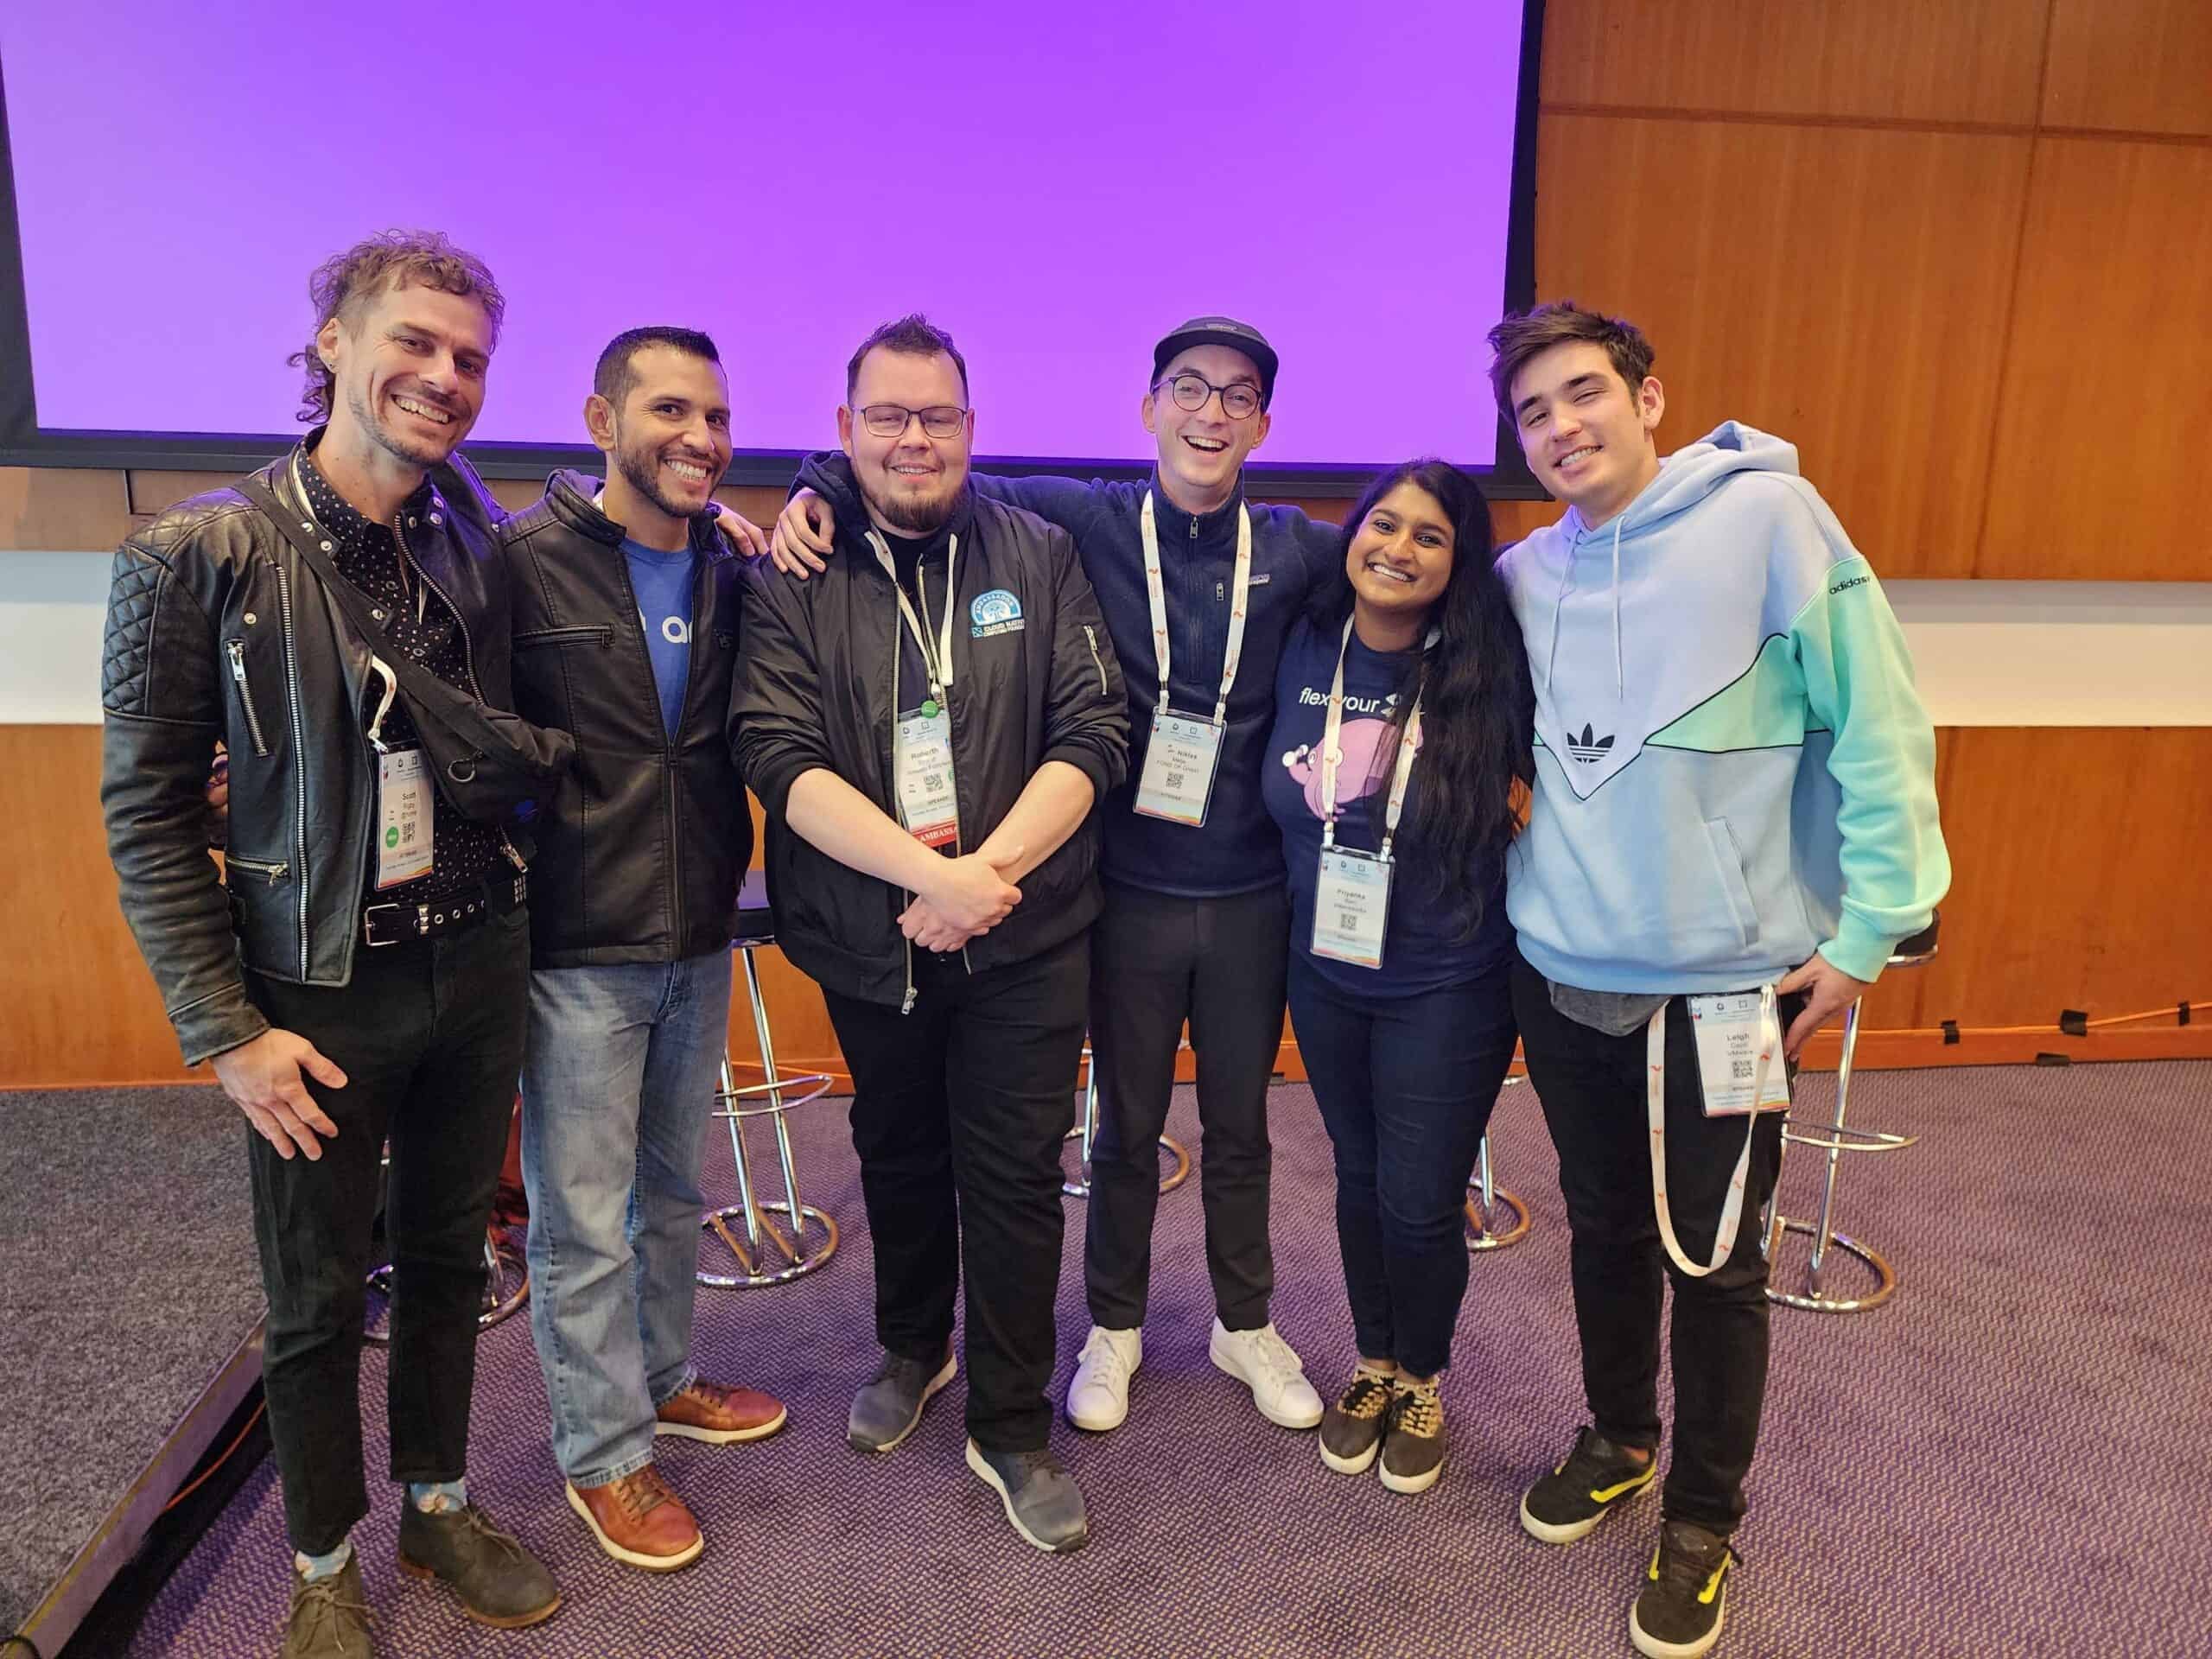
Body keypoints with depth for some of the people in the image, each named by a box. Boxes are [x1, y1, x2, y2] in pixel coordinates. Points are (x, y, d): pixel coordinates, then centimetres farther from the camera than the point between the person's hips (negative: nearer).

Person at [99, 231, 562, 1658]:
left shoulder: (482, 550, 0)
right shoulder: (198, 555, -11)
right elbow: (147, 809, -8)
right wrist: (227, 1028, -11)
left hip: (477, 967, 4)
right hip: (320, 997, -3)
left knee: (449, 1258, 19)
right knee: (319, 1298, 13)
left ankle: (440, 1507, 41)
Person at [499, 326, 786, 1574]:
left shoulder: (733, 573, 5)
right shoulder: (525, 561, -11)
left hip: (700, 942, 5)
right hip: (578, 950, -5)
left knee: (675, 1190, 21)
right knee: (584, 1222, 7)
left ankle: (662, 1378, 43)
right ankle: (604, 1453, 27)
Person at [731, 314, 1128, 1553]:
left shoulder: (1040, 557, -1)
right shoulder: (794, 575, -3)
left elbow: (1093, 733, -7)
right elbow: (782, 756, -14)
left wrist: (988, 869, -20)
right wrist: (926, 872, -25)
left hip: (1025, 941, -1)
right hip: (867, 940, 1)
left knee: (1014, 1176, 4)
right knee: (900, 1156, 20)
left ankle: (1014, 1429, 23)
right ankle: (913, 1348, 46)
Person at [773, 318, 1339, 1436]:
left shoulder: (1293, 548, -1)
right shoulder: (1089, 522, -7)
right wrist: (818, 491, -17)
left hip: (1252, 895, 2)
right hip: (1133, 890, -1)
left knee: (1239, 1125, 18)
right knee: (1127, 1127, 15)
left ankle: (1246, 1324, 40)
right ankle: (1114, 1326, 38)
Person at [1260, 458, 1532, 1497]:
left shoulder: (1489, 673, -16)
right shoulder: (1305, 653, -6)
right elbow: (1282, 807, 7)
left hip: (1449, 989, -3)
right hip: (1326, 974, 3)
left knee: (1419, 1198, 7)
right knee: (1359, 1177, 19)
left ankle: (1421, 1384, 36)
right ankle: (1372, 1364, 42)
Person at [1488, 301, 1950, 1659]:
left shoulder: (1766, 512, -11)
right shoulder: (1526, 576, 4)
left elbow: (1878, 723, -11)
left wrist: (1866, 927, -12)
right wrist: (1522, 884, 9)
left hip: (1726, 982, -4)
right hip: (1563, 974, 4)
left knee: (1715, 1263, 9)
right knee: (1605, 1229, 20)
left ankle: (1704, 1520, 32)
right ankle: (1619, 1439, 44)